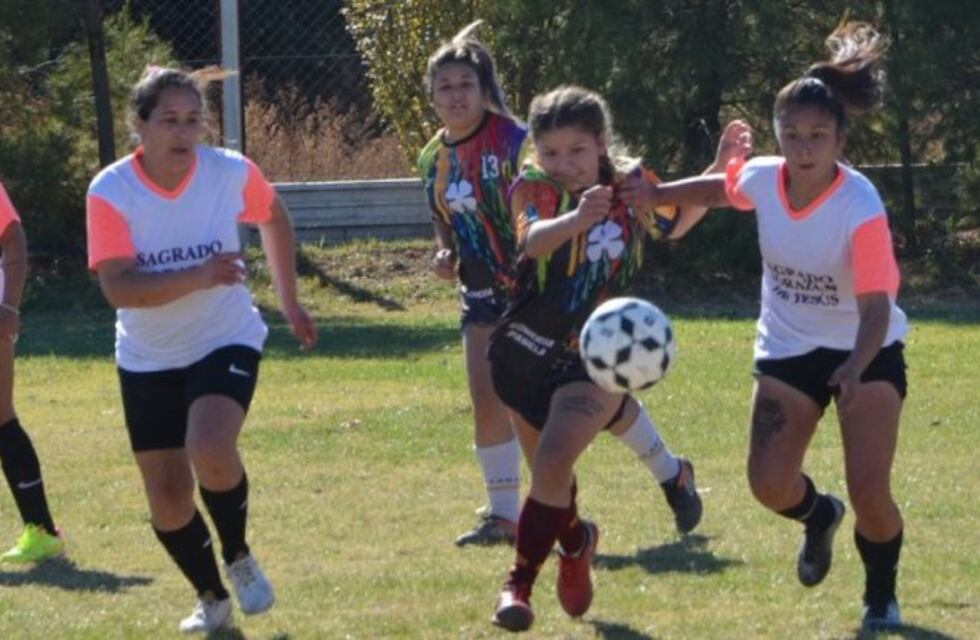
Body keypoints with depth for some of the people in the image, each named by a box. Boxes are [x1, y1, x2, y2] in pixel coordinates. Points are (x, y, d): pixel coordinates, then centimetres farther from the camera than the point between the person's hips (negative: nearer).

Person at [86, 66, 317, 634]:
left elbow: (275, 219, 12)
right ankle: (212, 598, 30)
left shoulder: (232, 173, -12)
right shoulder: (111, 192, -17)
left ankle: (239, 558, 0)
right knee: (168, 500, 4)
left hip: (226, 342, -1)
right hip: (148, 359, 1)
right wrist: (200, 276, -38)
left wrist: (290, 302, 16)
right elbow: (119, 287, -26)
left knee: (210, 452, -28)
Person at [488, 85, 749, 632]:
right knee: (549, 470, 15)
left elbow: (675, 224, 16)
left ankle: (519, 584, -11)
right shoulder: (534, 188, -13)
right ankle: (574, 541, 47)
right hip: (527, 354, 1)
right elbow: (533, 239, -37)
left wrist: (720, 170, 3)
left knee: (554, 463, -21)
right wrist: (576, 219, -58)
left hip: (595, 357, -1)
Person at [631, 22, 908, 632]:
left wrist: (856, 370, -47)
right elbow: (722, 188, 13)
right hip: (788, 349, 4)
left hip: (865, 352, -4)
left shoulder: (861, 208, -28)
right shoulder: (762, 178, -14)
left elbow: (876, 305, -30)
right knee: (770, 485, -9)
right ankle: (818, 516, 30)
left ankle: (882, 597, 16)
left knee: (869, 489, -15)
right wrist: (659, 194, 3)